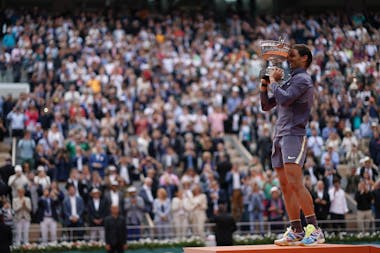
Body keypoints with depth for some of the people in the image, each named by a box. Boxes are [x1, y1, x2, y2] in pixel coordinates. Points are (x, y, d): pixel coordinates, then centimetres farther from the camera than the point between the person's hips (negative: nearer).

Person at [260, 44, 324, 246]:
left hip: (294, 135, -9)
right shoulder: (288, 82, 24)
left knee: (295, 183, -18)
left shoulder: (302, 79, -4)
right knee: (285, 186, 6)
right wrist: (264, 84, 13)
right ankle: (296, 232, 7)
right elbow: (266, 105, 27)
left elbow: (284, 99, -19)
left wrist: (274, 81, -4)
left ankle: (314, 230, -19)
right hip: (280, 136, 9)